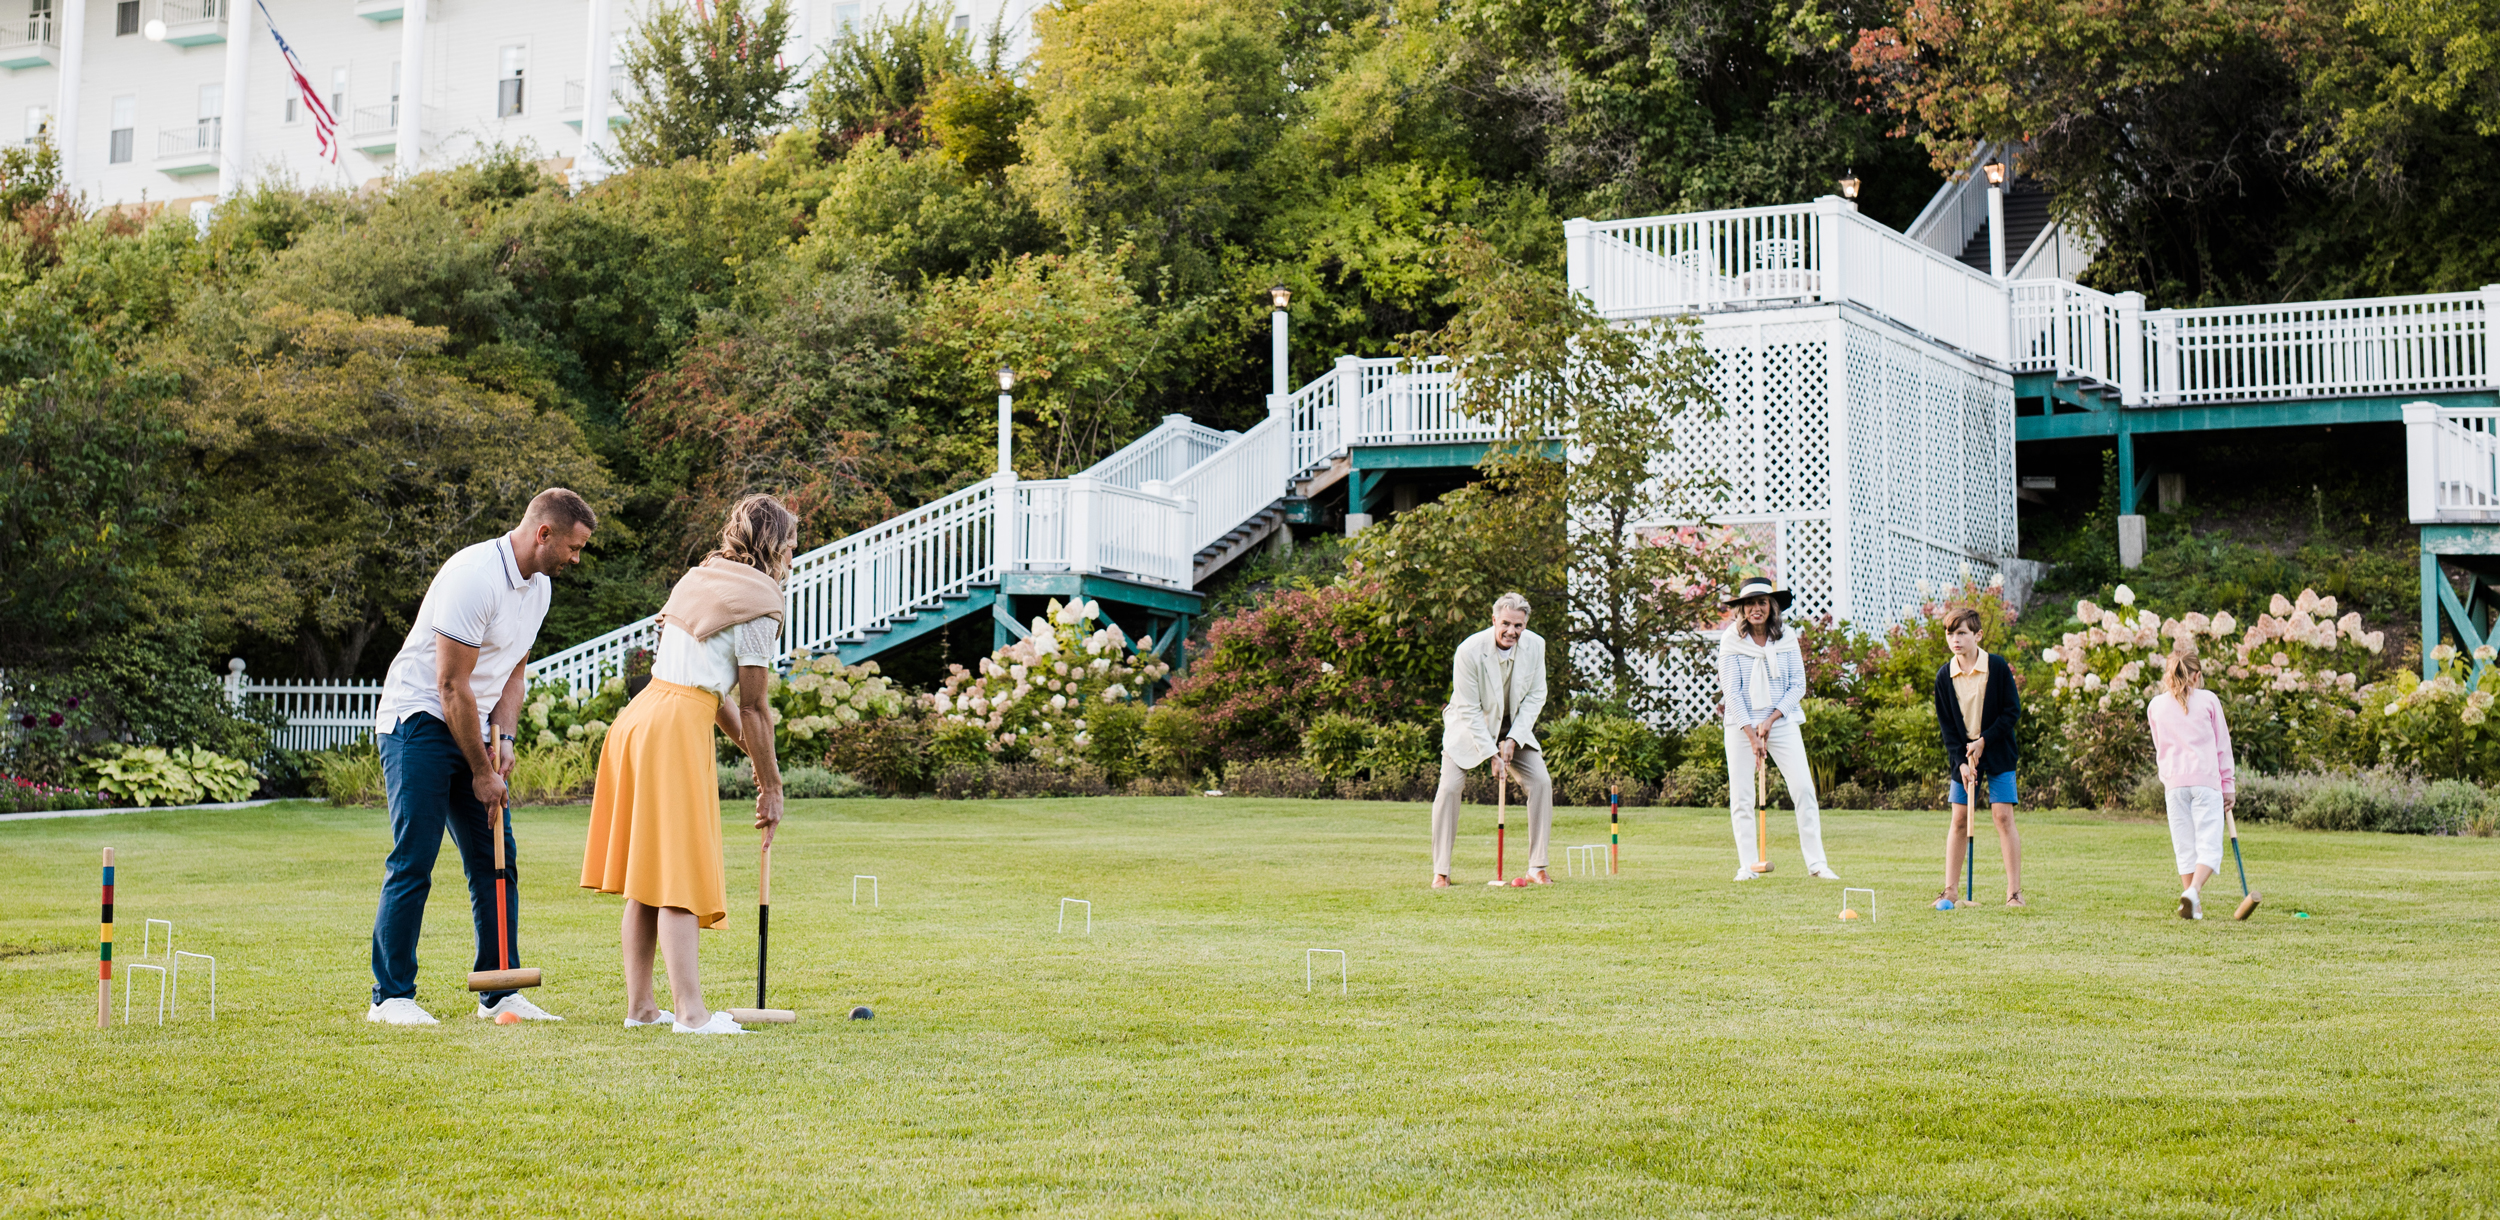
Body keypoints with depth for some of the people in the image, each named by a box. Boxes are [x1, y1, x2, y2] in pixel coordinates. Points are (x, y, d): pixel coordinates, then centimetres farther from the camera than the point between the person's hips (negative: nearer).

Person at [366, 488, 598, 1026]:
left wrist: (503, 738, 1)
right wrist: (481, 772, -15)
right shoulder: (474, 576, -21)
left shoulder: (538, 586, 7)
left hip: (473, 729, 9)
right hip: (419, 722, -9)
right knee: (413, 862, -10)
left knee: (496, 861, 4)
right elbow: (452, 685, -20)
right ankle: (390, 996, -3)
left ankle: (499, 993, 9)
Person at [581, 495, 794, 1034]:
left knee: (646, 879, 11)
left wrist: (753, 754, 20)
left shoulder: (699, 580, 19)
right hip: (676, 731, -8)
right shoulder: (757, 604, -6)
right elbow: (752, 709, -4)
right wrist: (771, 786, 4)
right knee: (679, 878, -9)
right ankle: (690, 1012, -10)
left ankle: (640, 1005, 15)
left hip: (639, 715, 8)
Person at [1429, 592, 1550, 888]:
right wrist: (1492, 755, -24)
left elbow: (1535, 696, -6)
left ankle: (1537, 868, -1)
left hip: (1514, 728, 4)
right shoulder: (1469, 651, -28)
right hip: (1470, 727, -4)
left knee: (1541, 781, -11)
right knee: (1449, 787, -19)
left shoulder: (1535, 645, -15)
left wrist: (1511, 741, -17)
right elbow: (1469, 710, -22)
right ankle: (1441, 872, -8)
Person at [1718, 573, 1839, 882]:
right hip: (1741, 726, -1)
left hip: (1782, 723, 1)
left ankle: (1815, 862, -2)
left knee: (1804, 789, -7)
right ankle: (1747, 865, 6)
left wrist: (1770, 721, -9)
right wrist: (1752, 734, -12)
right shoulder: (1731, 640, -4)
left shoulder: (1787, 638, 2)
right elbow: (1731, 690, -7)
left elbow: (1798, 685, 2)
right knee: (1740, 796, -3)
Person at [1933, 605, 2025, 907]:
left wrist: (1984, 740, -14)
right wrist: (1960, 761, -9)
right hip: (1962, 755, 3)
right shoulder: (1944, 675, -2)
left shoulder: (1997, 667, -10)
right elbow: (1946, 724, 1)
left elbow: (2013, 710, -8)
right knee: (1959, 819, 3)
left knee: (2003, 815, -8)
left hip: (1998, 751, -3)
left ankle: (2014, 891, -4)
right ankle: (1950, 890, 7)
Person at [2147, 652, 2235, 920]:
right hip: (2206, 779, -3)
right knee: (2209, 844, -5)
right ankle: (2192, 892, -27)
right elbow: (2222, 745, 8)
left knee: (2185, 847, 8)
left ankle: (2194, 907, 9)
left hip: (2174, 782, 3)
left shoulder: (2155, 705, 12)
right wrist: (2228, 784, 13)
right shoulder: (2208, 700, 5)